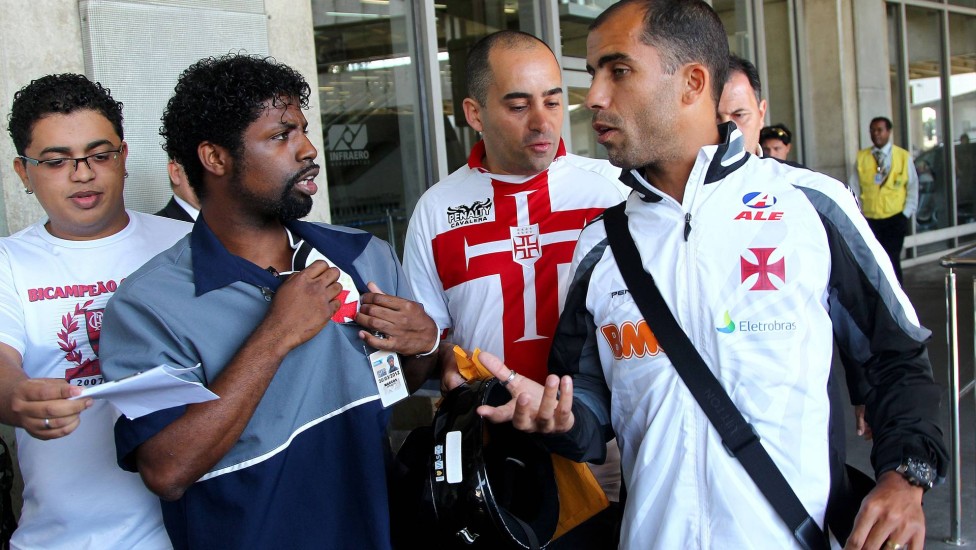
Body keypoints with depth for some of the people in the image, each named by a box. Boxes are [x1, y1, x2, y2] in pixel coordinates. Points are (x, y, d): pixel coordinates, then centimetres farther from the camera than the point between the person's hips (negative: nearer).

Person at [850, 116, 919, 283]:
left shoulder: (903, 156, 0)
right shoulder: (861, 157, 4)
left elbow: (913, 187, 4)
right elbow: (855, 188, 5)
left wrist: (907, 213, -3)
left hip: (895, 218, -1)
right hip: (869, 219, 2)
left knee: (892, 260, -2)